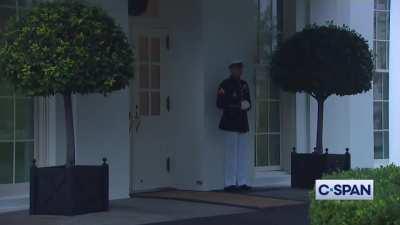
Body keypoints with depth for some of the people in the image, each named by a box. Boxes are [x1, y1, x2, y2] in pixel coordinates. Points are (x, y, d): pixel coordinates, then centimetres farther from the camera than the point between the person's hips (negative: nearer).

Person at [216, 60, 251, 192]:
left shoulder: (244, 85, 16)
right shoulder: (225, 84, -5)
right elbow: (220, 103, -12)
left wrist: (247, 105, -1)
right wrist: (239, 105, -16)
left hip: (242, 123, 7)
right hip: (230, 123, -7)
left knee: (243, 155, 7)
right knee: (232, 154, -5)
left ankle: (242, 182, 13)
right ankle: (230, 184, 0)